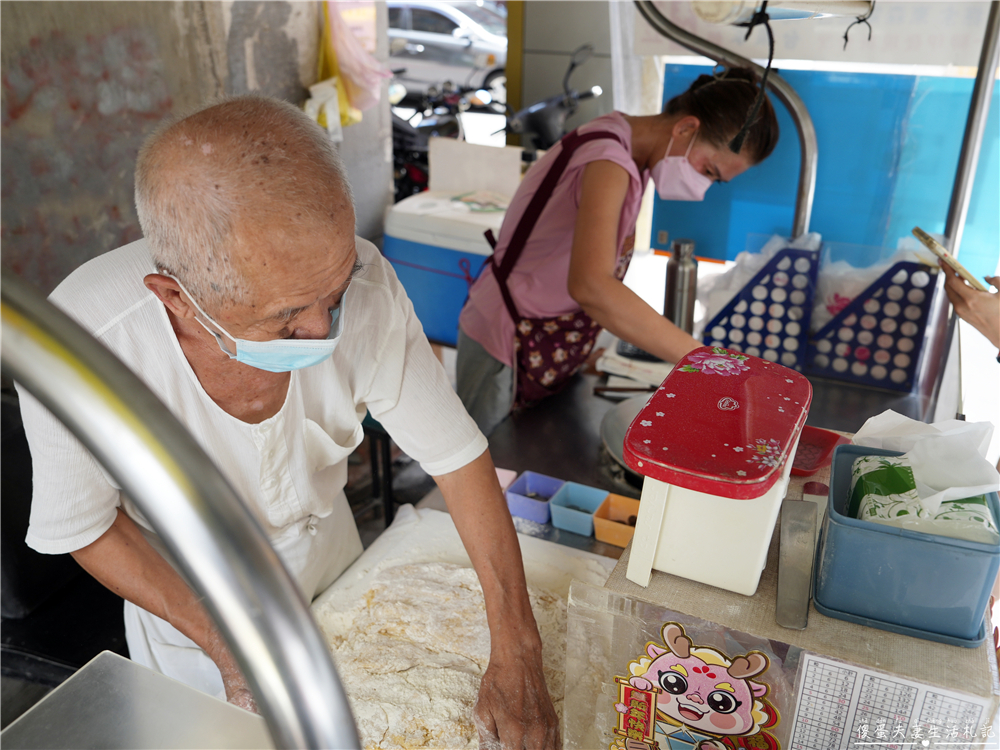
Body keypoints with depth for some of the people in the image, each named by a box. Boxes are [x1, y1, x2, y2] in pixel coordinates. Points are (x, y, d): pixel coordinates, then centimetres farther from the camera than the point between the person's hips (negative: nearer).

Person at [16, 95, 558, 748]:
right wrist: (222, 640, -24)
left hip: (327, 547, 3)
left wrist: (517, 655, -23)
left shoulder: (362, 285, -33)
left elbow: (456, 453, -23)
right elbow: (81, 525, -18)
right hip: (188, 594, -2)